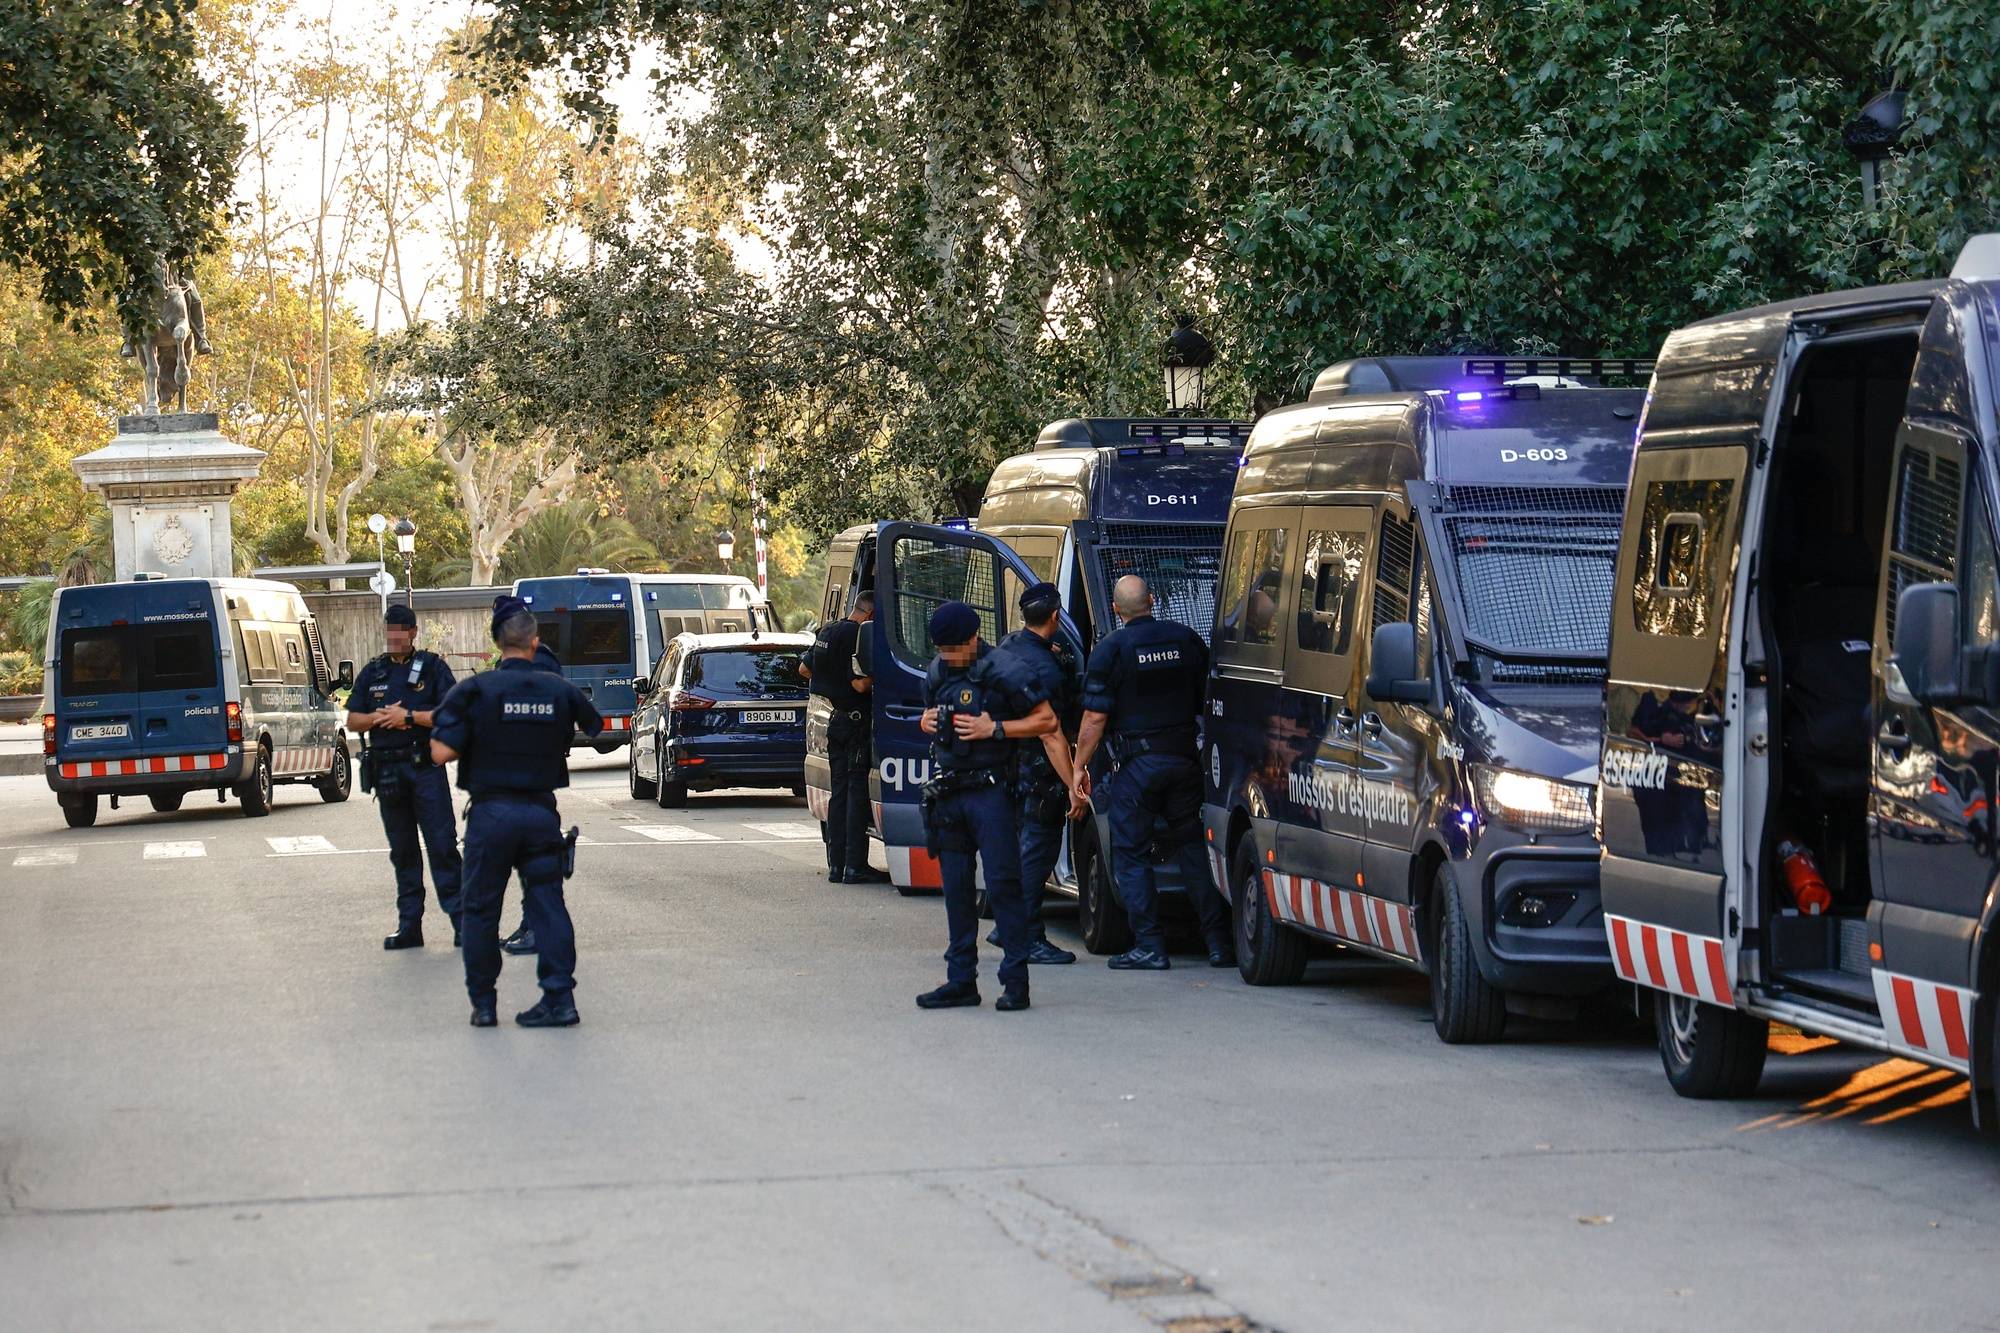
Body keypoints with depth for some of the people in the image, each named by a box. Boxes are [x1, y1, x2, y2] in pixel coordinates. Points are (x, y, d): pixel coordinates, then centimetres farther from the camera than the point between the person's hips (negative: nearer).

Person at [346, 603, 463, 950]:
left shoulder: (432, 667, 2)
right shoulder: (373, 673, 14)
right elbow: (353, 721, 13)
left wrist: (409, 716, -13)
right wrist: (380, 718, -6)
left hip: (426, 768, -4)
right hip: (388, 771, 4)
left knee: (442, 844, -8)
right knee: (402, 850, 7)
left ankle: (460, 918, -7)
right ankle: (409, 927, 10)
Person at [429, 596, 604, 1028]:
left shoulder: (476, 691, -9)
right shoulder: (561, 691, 1)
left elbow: (442, 752, -14)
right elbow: (596, 730, 14)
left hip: (491, 813, -2)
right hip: (542, 812, 2)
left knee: (481, 909, 9)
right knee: (548, 904, 6)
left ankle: (482, 1002, 13)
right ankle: (559, 997, 0)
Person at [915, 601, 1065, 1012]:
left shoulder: (1002, 672, -11)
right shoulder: (937, 672, 11)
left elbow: (1048, 721, -9)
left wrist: (994, 728, -16)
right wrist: (928, 722, 3)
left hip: (989, 791, -7)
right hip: (946, 791, 7)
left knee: (1002, 883, -8)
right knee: (956, 888, 9)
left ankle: (1016, 981, -6)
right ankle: (961, 981, 14)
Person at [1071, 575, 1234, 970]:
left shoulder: (1110, 649, -7)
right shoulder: (1186, 640, 6)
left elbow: (1095, 717, -9)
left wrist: (1079, 766, -1)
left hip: (1136, 763, -4)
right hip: (1183, 757, 4)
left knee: (1132, 855, 3)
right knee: (1192, 848, 11)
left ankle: (1149, 947, -2)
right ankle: (1219, 942, 8)